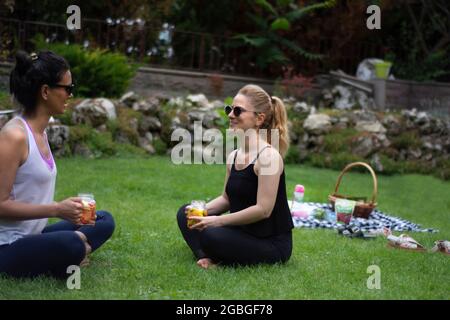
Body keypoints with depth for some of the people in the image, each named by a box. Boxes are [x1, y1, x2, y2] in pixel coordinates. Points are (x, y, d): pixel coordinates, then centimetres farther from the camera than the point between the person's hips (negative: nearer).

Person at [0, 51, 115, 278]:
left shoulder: (40, 133, 9)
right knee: (71, 245, -35)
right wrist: (56, 210, -24)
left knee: (104, 220, 13)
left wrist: (66, 210, 3)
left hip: (31, 237, 10)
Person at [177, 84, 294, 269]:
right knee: (185, 214, 3)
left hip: (272, 244, -9)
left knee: (209, 234, -31)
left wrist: (218, 221, -21)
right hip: (243, 232, 9)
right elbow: (227, 199, 14)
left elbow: (263, 209, -23)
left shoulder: (268, 156, -19)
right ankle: (206, 258, -14)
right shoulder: (233, 156, 7)